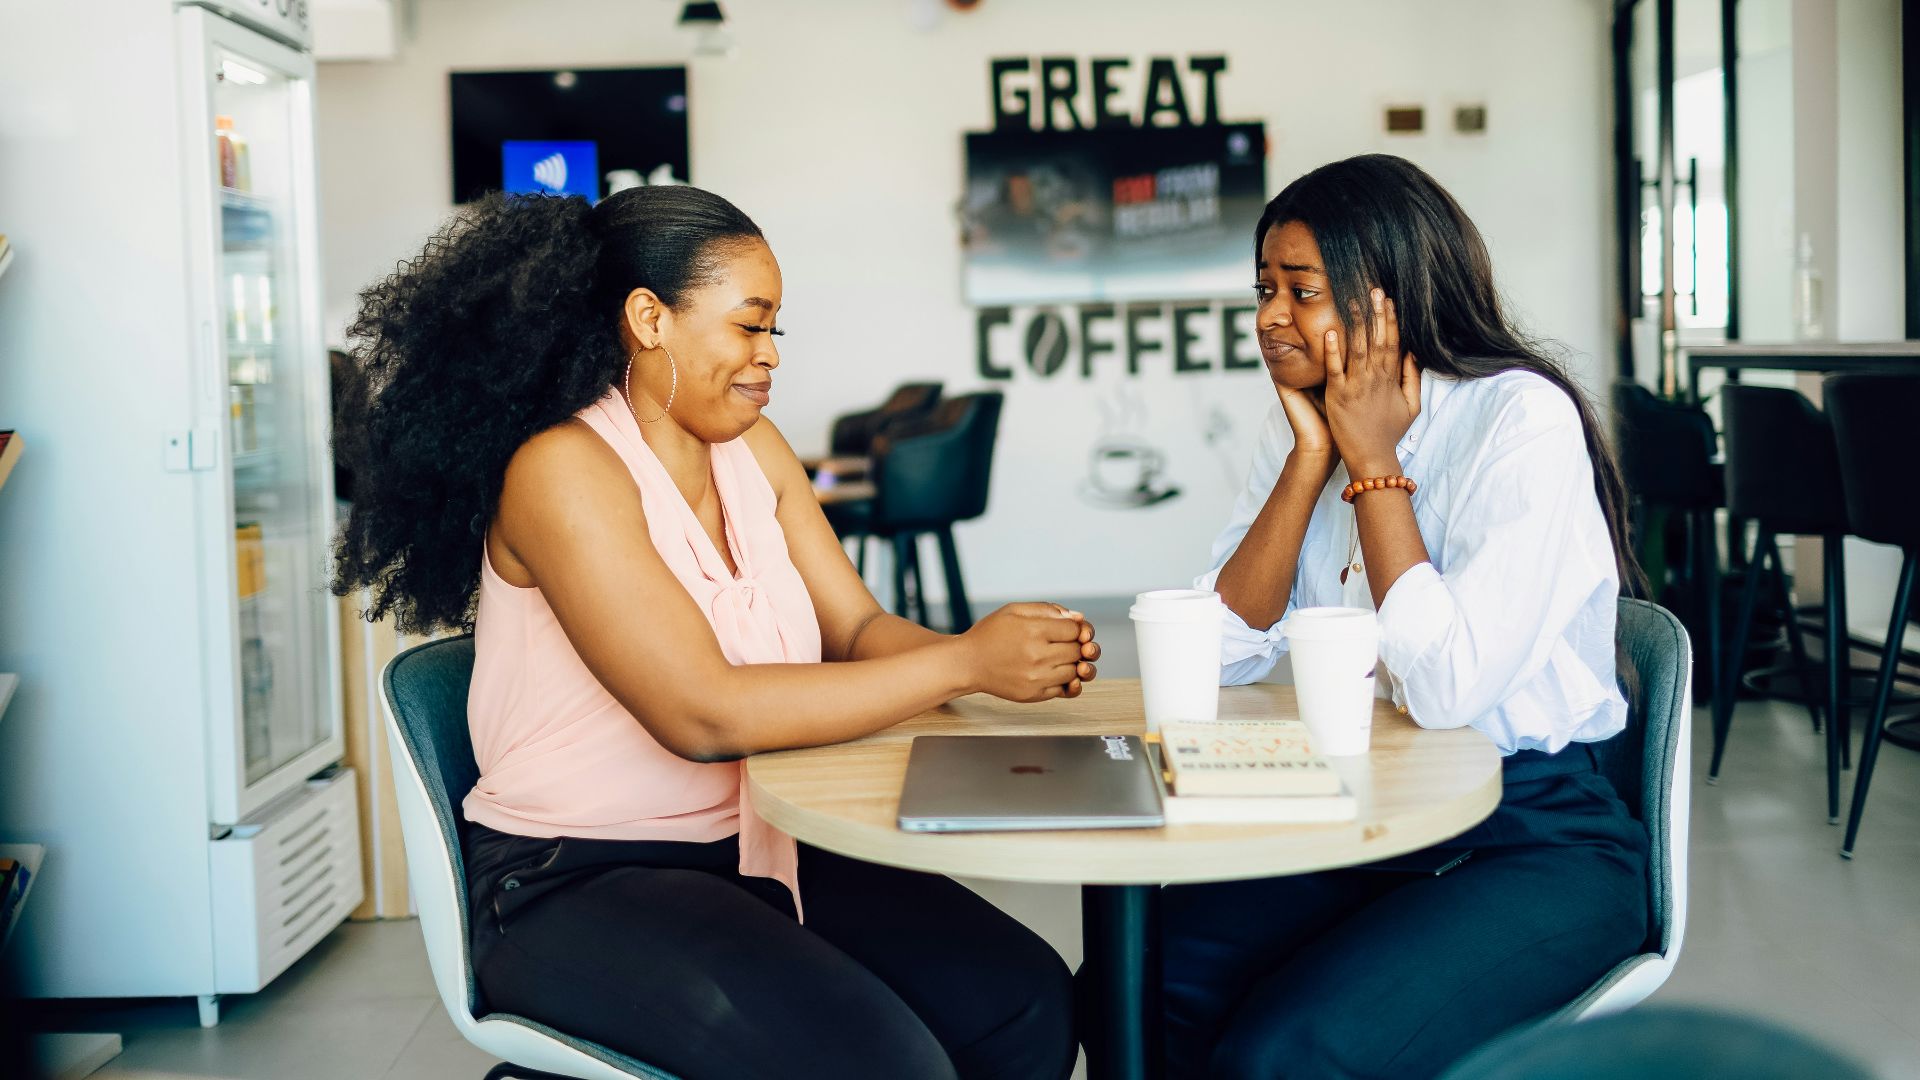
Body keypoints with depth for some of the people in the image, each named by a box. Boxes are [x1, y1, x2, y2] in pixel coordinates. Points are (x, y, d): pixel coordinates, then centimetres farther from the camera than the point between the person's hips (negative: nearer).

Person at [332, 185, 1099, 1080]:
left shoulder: (749, 448, 9)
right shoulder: (562, 470, -16)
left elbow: (858, 629, 5)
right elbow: (702, 713, -25)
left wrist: (1015, 658, -15)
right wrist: (964, 663, -22)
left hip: (752, 851, 7)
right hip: (573, 883, -7)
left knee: (1028, 1002, -10)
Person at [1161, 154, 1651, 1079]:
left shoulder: (1524, 421, -16)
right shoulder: (1300, 420, 5)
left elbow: (1449, 689, -28)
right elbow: (1227, 653, -4)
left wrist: (1373, 462, -19)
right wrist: (1312, 456, -11)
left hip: (1536, 843, -6)